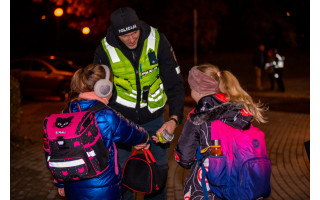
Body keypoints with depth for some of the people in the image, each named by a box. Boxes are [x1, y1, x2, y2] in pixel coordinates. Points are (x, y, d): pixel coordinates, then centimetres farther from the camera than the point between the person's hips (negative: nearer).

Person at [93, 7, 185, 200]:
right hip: (121, 117, -1)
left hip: (153, 116, 1)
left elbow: (174, 83, -11)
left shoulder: (157, 40, -15)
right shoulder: (105, 50, -16)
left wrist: (174, 119, -26)